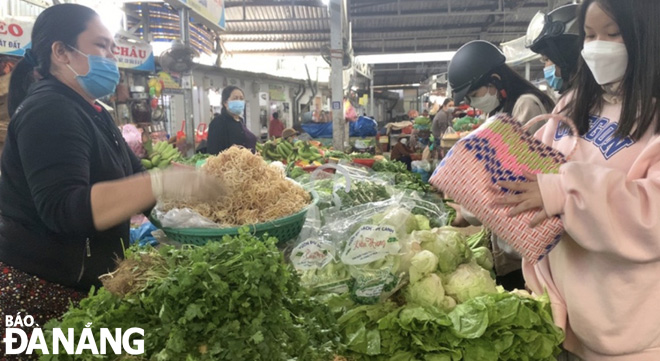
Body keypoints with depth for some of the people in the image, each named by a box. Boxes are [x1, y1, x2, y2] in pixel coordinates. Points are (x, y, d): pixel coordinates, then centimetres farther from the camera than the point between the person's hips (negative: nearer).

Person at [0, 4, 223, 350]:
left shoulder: (90, 112, 12)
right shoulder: (49, 112, -19)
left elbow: (130, 177, 11)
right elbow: (64, 209, -31)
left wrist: (197, 181, -1)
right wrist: (162, 184, -37)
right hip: (41, 289, -9)